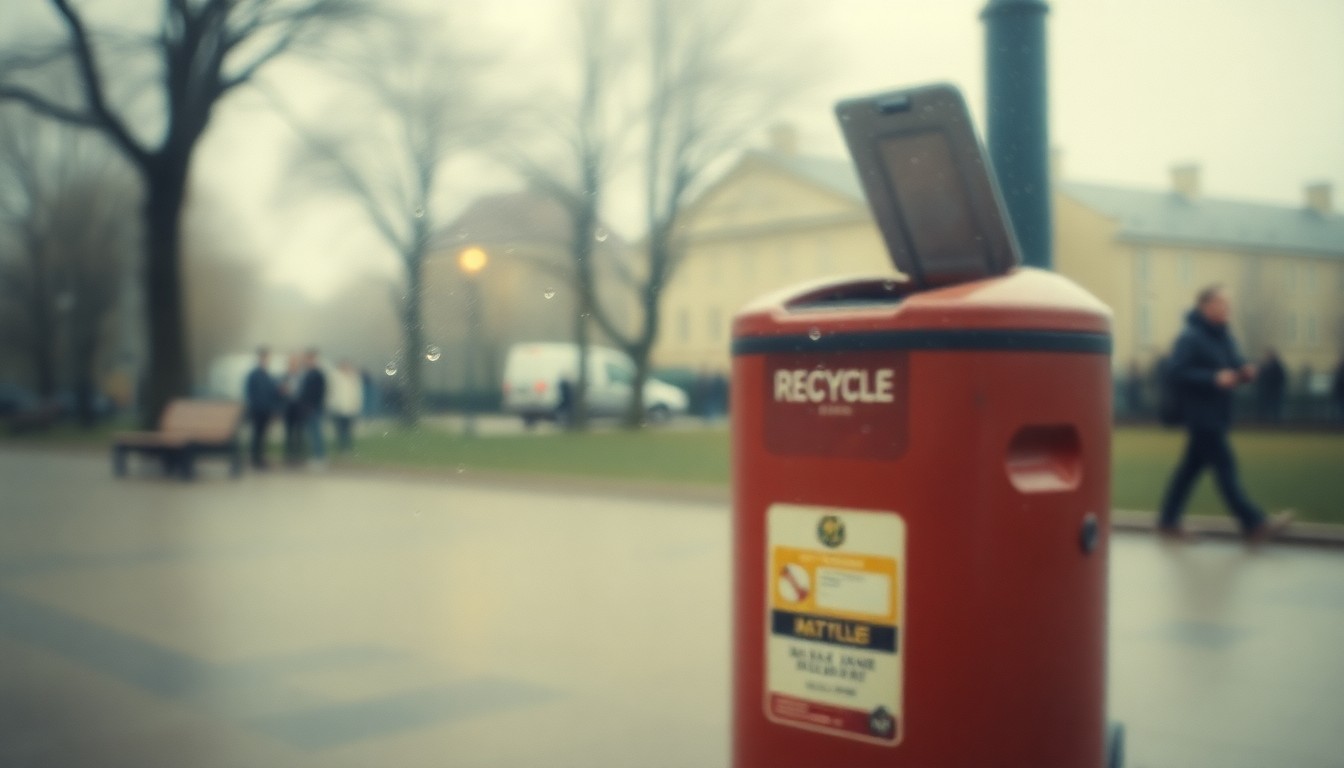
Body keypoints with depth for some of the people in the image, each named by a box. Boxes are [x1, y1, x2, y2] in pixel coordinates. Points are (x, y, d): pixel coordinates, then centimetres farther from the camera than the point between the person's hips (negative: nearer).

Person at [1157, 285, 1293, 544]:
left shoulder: (1223, 336, 13)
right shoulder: (1190, 338, -15)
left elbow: (1235, 366, 22)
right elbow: (1178, 372, -20)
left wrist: (1245, 372, -1)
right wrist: (1215, 378, -26)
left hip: (1216, 414, 9)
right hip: (1200, 415, -9)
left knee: (1192, 466, 12)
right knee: (1225, 466, -6)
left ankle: (1168, 520, 19)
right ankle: (1254, 524, -2)